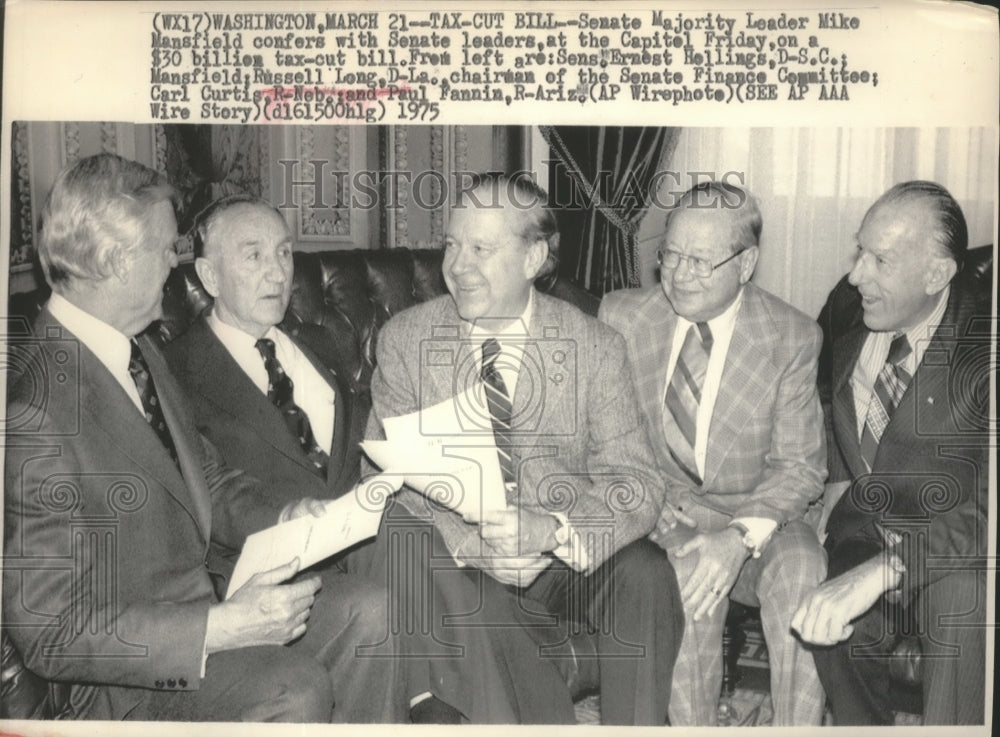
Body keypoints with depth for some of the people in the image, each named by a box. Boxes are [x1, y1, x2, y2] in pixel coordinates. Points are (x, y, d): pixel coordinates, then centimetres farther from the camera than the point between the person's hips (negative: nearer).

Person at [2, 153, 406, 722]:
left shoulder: (142, 352, 5)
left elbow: (208, 478, 16)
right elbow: (51, 633, -23)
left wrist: (281, 520, -4)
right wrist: (220, 628, -27)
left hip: (198, 601, 8)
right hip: (117, 673, -8)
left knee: (366, 611, -5)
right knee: (295, 688, -27)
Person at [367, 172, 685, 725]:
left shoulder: (594, 348, -3)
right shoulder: (404, 340, -1)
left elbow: (637, 486, -9)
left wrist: (552, 529, -29)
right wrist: (467, 540, -23)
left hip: (567, 558, 1)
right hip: (457, 564, 0)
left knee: (646, 574, -27)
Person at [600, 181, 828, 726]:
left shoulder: (792, 338, -5)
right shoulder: (621, 316, -1)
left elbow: (799, 466, -4)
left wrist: (741, 536, -23)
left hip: (755, 515, 1)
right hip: (655, 510, 0)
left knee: (802, 572, -30)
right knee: (691, 579, -32)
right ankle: (690, 726, -13)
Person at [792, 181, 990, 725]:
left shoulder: (981, 343, -21)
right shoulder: (848, 305, -4)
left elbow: (985, 510, -29)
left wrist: (881, 570, -39)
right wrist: (837, 480, 5)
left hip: (954, 538, -4)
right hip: (863, 519, 4)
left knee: (964, 607, -32)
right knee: (835, 624, -21)